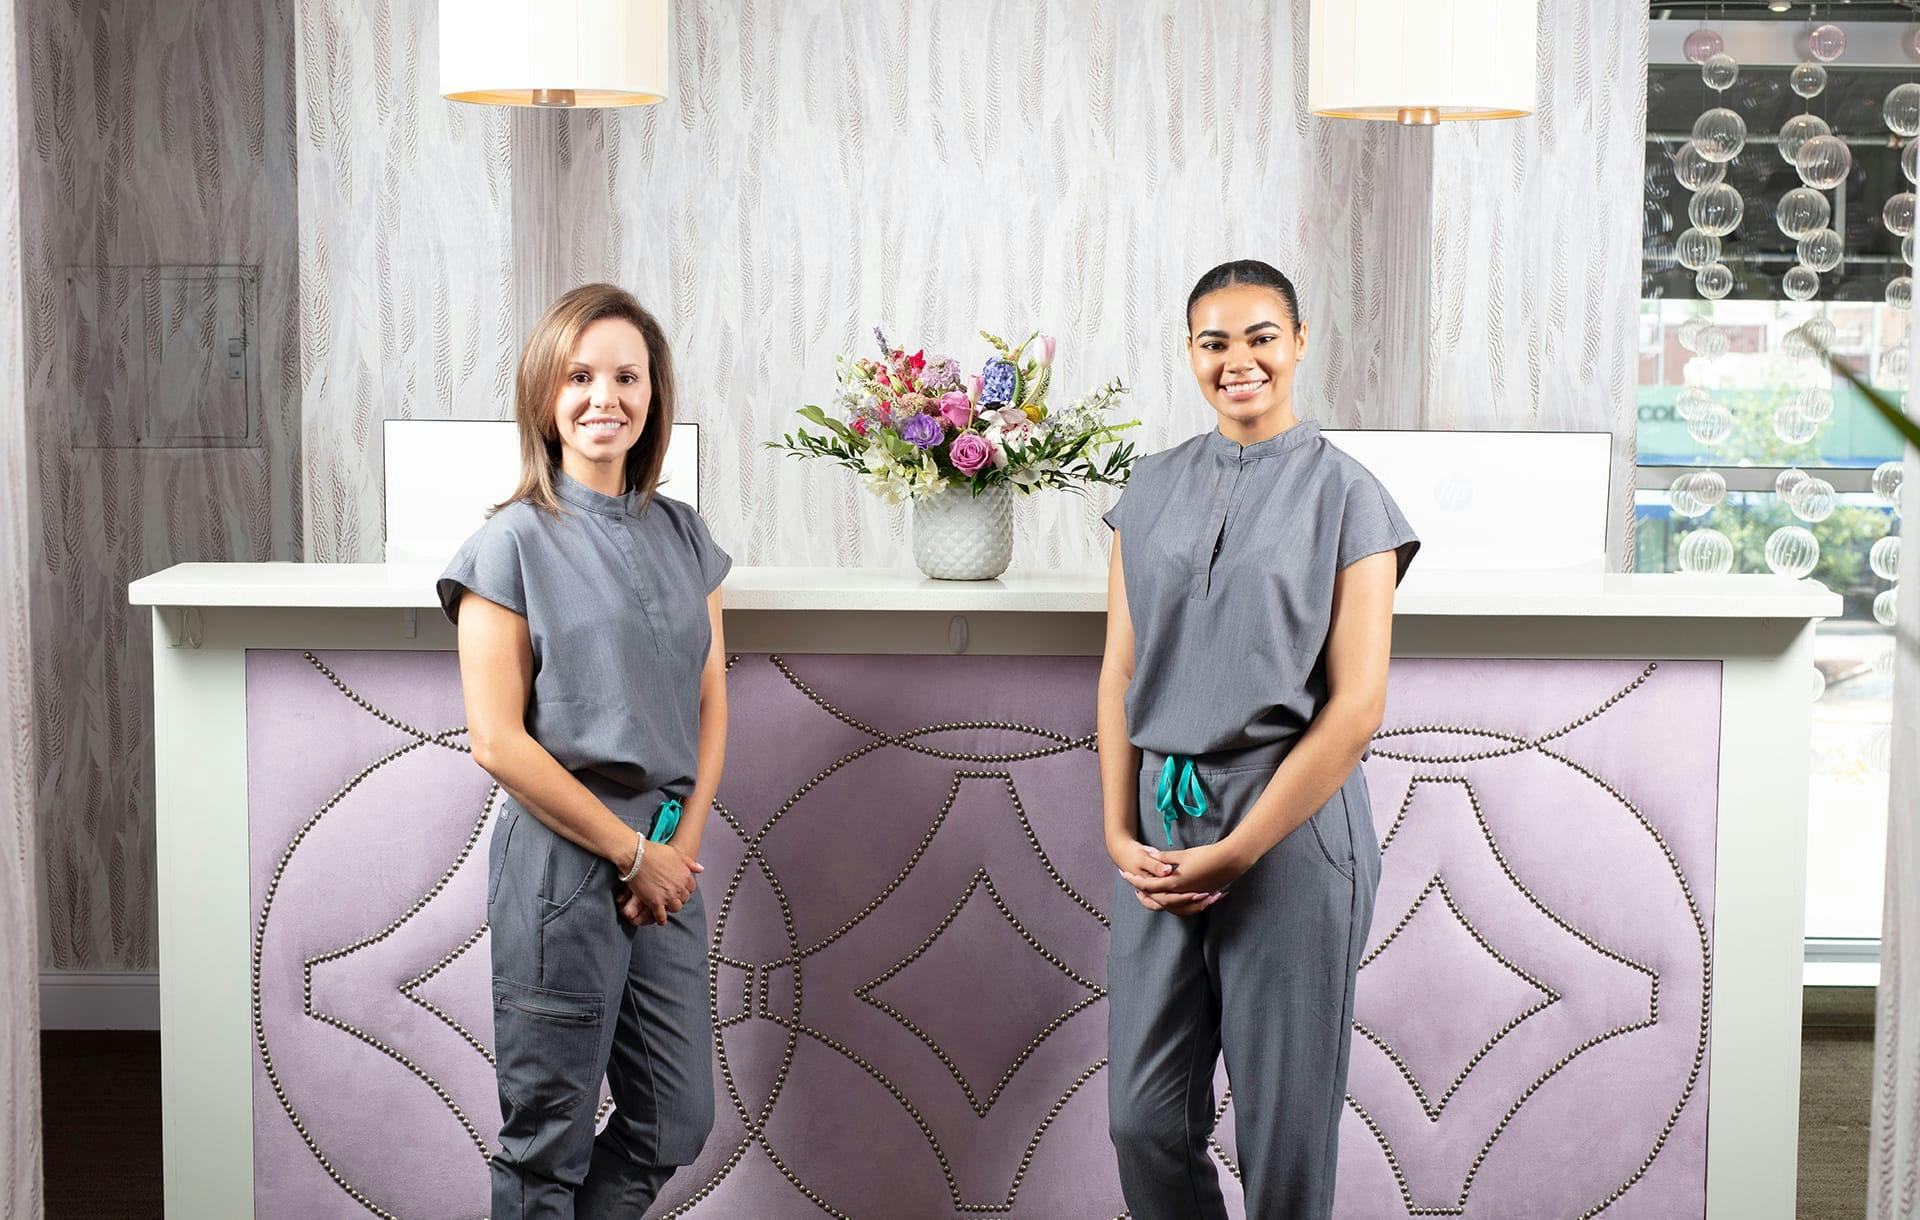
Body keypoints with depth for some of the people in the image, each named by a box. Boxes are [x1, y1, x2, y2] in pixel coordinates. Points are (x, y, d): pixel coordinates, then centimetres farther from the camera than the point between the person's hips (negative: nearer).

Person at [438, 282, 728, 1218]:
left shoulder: (683, 535, 10)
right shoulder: (513, 543, -7)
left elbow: (710, 704, 11)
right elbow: (498, 741, -11)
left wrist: (684, 841, -4)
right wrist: (631, 850, -10)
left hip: (666, 860, 6)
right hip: (561, 860, -6)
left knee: (675, 1123, 10)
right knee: (549, 1139, 5)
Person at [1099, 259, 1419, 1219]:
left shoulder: (1343, 492, -4)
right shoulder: (1154, 489, 10)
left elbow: (1356, 706, -9)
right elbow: (1120, 673, 10)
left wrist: (1237, 851, -12)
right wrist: (1120, 833, -2)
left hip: (1291, 822, -4)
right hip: (1163, 822, 4)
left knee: (1283, 1123, 5)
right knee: (1146, 1119, 6)